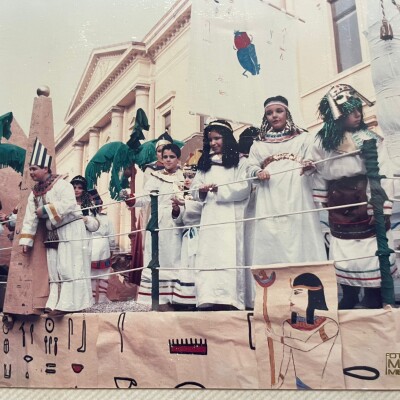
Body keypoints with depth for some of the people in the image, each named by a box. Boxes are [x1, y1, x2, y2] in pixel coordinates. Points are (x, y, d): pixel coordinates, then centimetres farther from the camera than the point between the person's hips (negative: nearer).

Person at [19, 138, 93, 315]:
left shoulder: (60, 184, -11)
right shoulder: (35, 192, 11)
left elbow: (69, 204, -26)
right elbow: (30, 217, 9)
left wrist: (45, 210, -21)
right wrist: (26, 240, 4)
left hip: (71, 229, -8)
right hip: (52, 233, 8)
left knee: (69, 267, -8)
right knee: (54, 269, 9)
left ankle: (70, 303, -5)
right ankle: (56, 303, 15)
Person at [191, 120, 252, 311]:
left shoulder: (239, 162, 7)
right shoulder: (204, 163, 21)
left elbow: (244, 188, -6)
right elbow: (194, 189, 16)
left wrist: (220, 189, -13)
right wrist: (201, 190, -7)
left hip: (231, 218, -4)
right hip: (209, 218, 4)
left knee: (230, 256, -11)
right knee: (208, 256, -3)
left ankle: (229, 299, -11)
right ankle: (210, 299, -3)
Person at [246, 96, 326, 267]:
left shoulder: (303, 138, 18)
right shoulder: (259, 144, 24)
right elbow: (251, 167, 15)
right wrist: (258, 173, -9)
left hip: (297, 197, -1)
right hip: (270, 202, 2)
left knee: (300, 242, -9)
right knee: (271, 244, -6)